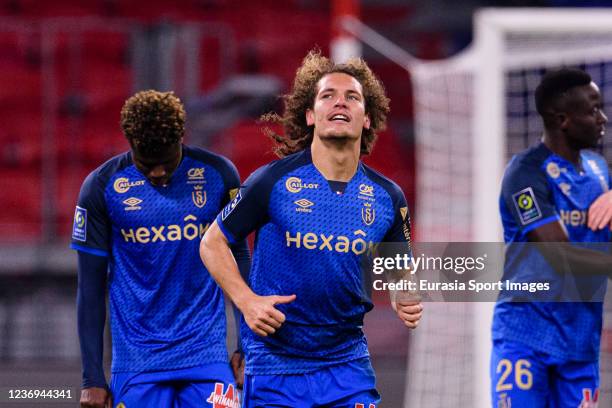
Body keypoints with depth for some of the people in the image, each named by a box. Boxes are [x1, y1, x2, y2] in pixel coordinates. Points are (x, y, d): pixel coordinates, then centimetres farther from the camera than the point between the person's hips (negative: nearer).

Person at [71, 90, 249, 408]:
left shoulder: (218, 175, -1)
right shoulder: (101, 186, -4)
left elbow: (239, 260, 10)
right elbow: (91, 287, 1)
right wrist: (92, 378, -2)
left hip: (206, 354, 0)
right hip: (135, 359, 0)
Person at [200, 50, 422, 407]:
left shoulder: (387, 197, 3)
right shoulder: (274, 181, -7)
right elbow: (213, 243, 2)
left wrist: (406, 302, -6)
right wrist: (246, 301, -11)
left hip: (348, 364, 3)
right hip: (274, 365, -3)